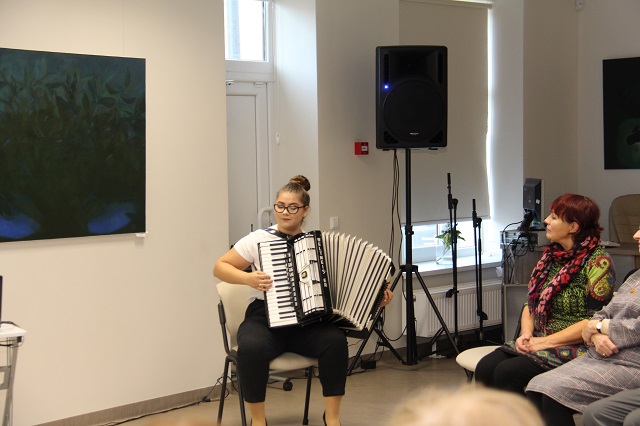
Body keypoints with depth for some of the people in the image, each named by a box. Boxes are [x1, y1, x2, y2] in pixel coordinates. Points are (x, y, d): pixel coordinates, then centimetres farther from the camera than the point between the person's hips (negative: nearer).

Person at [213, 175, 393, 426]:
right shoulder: (259, 239, 3)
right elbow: (220, 267, 5)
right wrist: (247, 278, -13)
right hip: (265, 319, -2)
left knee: (335, 340, -29)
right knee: (251, 347, -35)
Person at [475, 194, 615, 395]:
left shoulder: (598, 262, -10)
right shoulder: (551, 255, 14)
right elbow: (531, 302, 19)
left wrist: (546, 341, -16)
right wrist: (526, 333, -2)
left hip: (575, 348, -7)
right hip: (538, 340, 7)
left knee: (507, 372, -27)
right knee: (485, 367, -17)